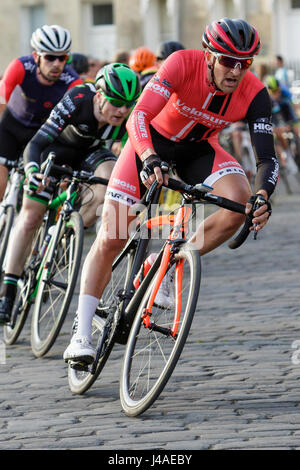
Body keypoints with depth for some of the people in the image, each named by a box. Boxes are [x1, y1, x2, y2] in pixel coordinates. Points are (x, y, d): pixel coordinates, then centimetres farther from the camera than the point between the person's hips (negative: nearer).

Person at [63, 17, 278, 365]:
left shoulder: (253, 93, -25)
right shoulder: (183, 64, -32)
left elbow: (267, 155, -28)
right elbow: (137, 117, -40)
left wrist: (263, 195, -49)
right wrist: (148, 159, -58)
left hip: (198, 149, 3)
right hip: (151, 142, -3)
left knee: (240, 200, -27)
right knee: (109, 241, -10)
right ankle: (81, 335, -1)